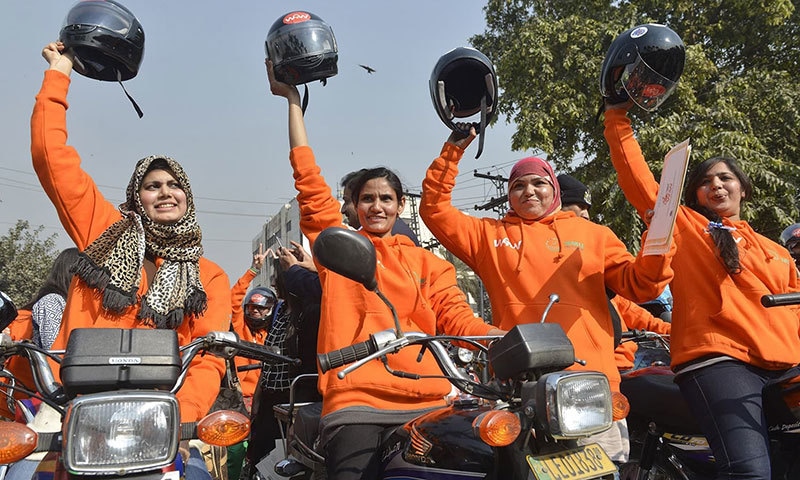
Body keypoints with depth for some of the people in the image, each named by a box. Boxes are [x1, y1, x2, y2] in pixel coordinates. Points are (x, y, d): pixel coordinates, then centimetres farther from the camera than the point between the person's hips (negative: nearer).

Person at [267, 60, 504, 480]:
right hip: (356, 402, -2)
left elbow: (457, 319, 8)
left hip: (428, 404, 3)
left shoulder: (429, 264, 20)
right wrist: (292, 99, 12)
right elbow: (309, 180, 9)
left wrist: (508, 338, -11)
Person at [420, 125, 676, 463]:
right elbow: (434, 209, 13)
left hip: (592, 378, 1)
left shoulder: (592, 233, 18)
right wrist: (452, 152, 7)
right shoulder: (490, 235, 17)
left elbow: (637, 285, 13)